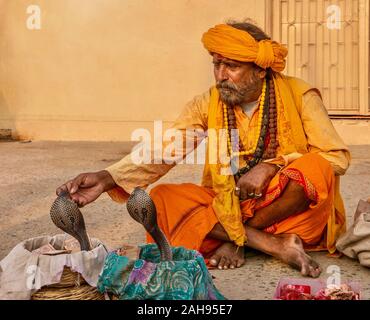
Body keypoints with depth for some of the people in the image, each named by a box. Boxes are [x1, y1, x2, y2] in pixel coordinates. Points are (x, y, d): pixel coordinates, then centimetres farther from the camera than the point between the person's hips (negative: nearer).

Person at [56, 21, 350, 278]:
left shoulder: (299, 96, -8)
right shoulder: (207, 105, -3)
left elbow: (337, 156, -11)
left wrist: (273, 166, -24)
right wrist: (108, 178, -31)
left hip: (292, 206, -2)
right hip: (229, 206, 3)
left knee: (315, 168, -32)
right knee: (163, 199, -20)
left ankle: (235, 240, -14)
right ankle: (278, 246, -25)